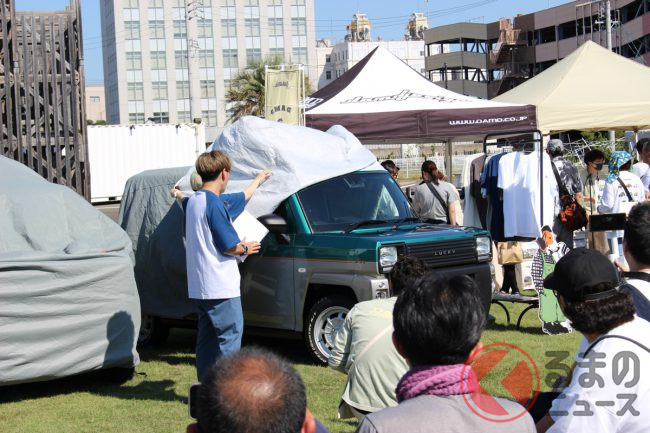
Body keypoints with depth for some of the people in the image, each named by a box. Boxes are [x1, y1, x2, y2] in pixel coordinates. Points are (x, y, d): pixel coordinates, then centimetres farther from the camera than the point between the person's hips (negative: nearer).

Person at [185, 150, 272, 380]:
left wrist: (258, 180, 42)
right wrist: (245, 248, 5)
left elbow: (241, 198, 28)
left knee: (207, 336, 13)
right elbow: (229, 247, -17)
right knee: (231, 334, -5)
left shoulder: (194, 201, 13)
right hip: (220, 286, -9)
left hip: (200, 287, 9)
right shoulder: (214, 204, -17)